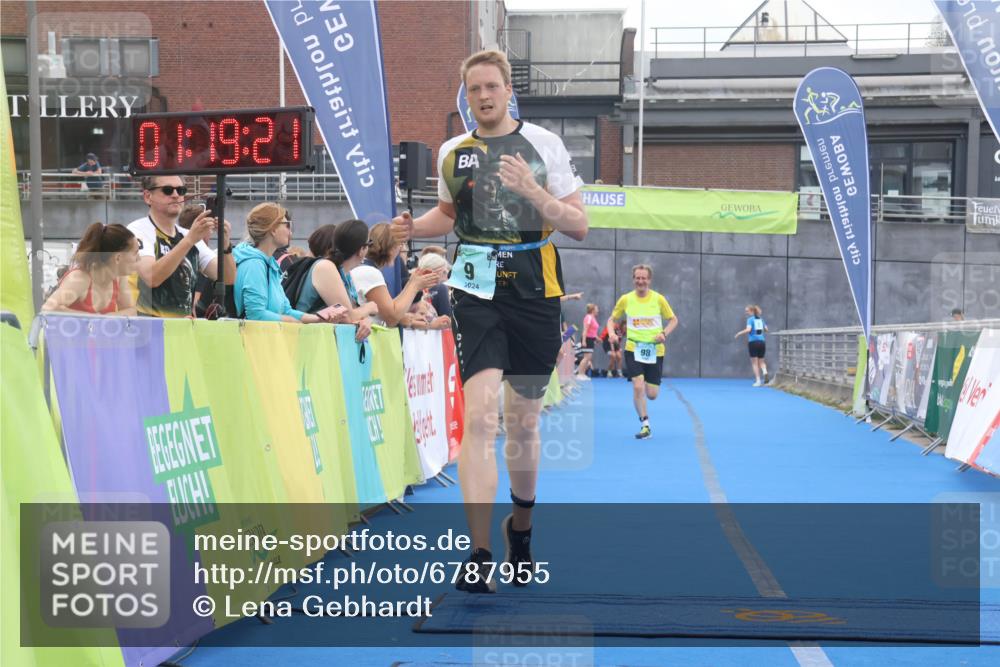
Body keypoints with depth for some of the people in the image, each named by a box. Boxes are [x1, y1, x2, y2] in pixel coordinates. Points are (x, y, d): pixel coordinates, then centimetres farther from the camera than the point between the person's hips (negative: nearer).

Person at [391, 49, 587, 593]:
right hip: (476, 289, 1)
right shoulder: (452, 152, 8)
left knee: (522, 423, 10)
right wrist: (414, 227, 5)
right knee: (480, 415, -15)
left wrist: (532, 190, -20)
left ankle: (520, 527, 36)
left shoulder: (543, 144, -1)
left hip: (534, 292, 0)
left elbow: (578, 226, -4)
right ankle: (479, 557, -14)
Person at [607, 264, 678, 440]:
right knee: (637, 387, -16)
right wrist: (612, 333, -11)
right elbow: (612, 319, 10)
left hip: (655, 350, 0)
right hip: (633, 348, 0)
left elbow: (673, 320, 6)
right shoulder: (625, 299, -2)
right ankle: (645, 425, -1)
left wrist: (664, 333, -13)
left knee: (652, 395, 1)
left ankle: (649, 382, 40)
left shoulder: (658, 299, -3)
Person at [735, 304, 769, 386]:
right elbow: (766, 329, 14)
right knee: (761, 361, 16)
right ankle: (765, 372, -15)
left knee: (754, 362, 4)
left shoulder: (750, 319, -5)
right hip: (761, 342, 5)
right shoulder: (760, 319, 12)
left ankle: (758, 380, -1)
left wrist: (739, 333, -6)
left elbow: (748, 329, -19)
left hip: (753, 342, -5)